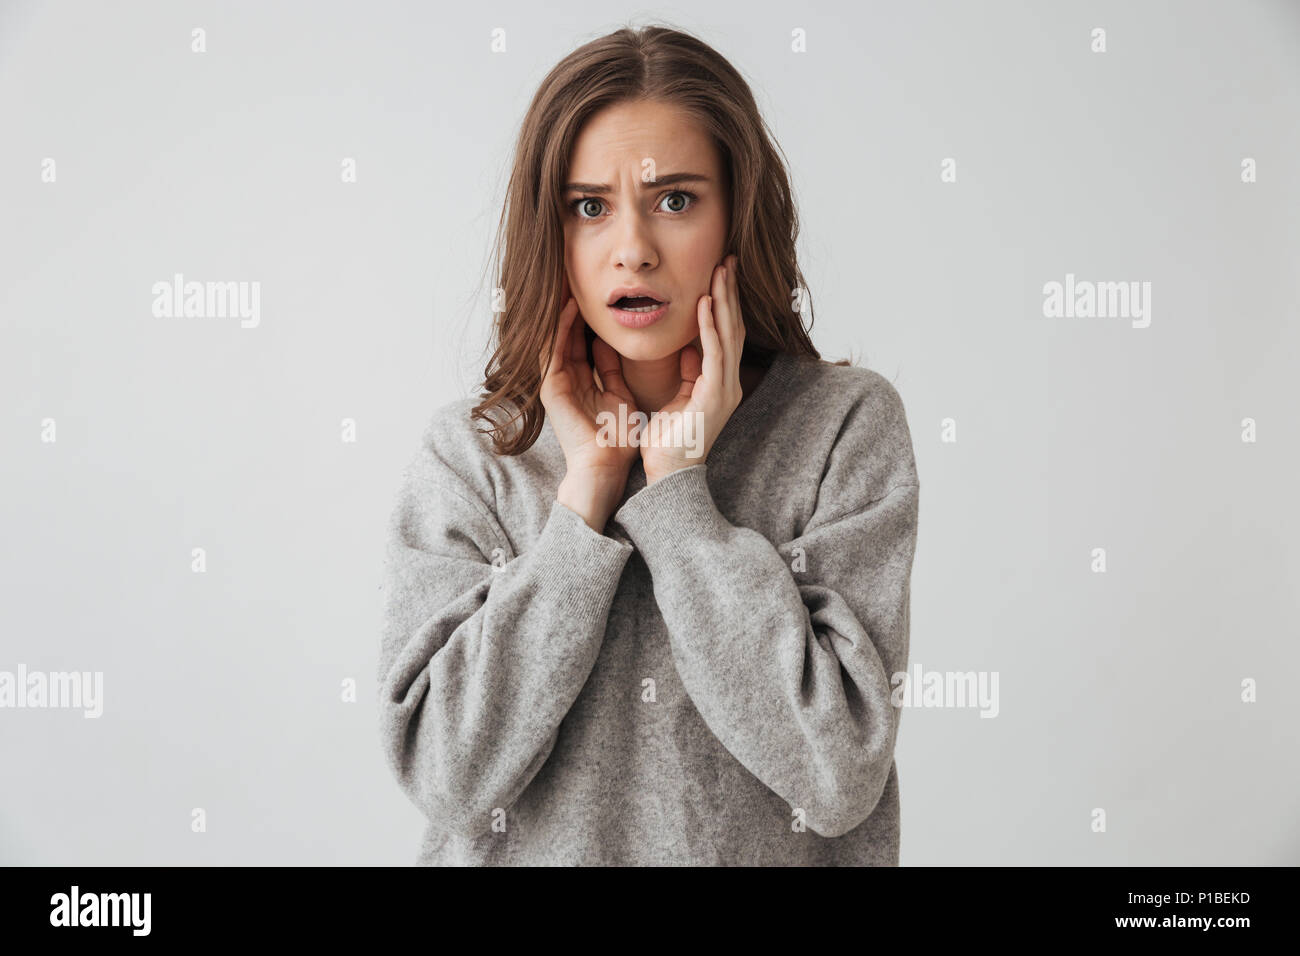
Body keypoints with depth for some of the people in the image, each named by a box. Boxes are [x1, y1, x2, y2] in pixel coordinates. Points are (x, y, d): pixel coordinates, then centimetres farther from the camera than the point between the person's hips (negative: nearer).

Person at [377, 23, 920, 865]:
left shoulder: (848, 423, -8)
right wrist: (586, 487, -16)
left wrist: (677, 488, -16)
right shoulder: (472, 450, -5)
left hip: (766, 854, 0)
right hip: (527, 854, 1)